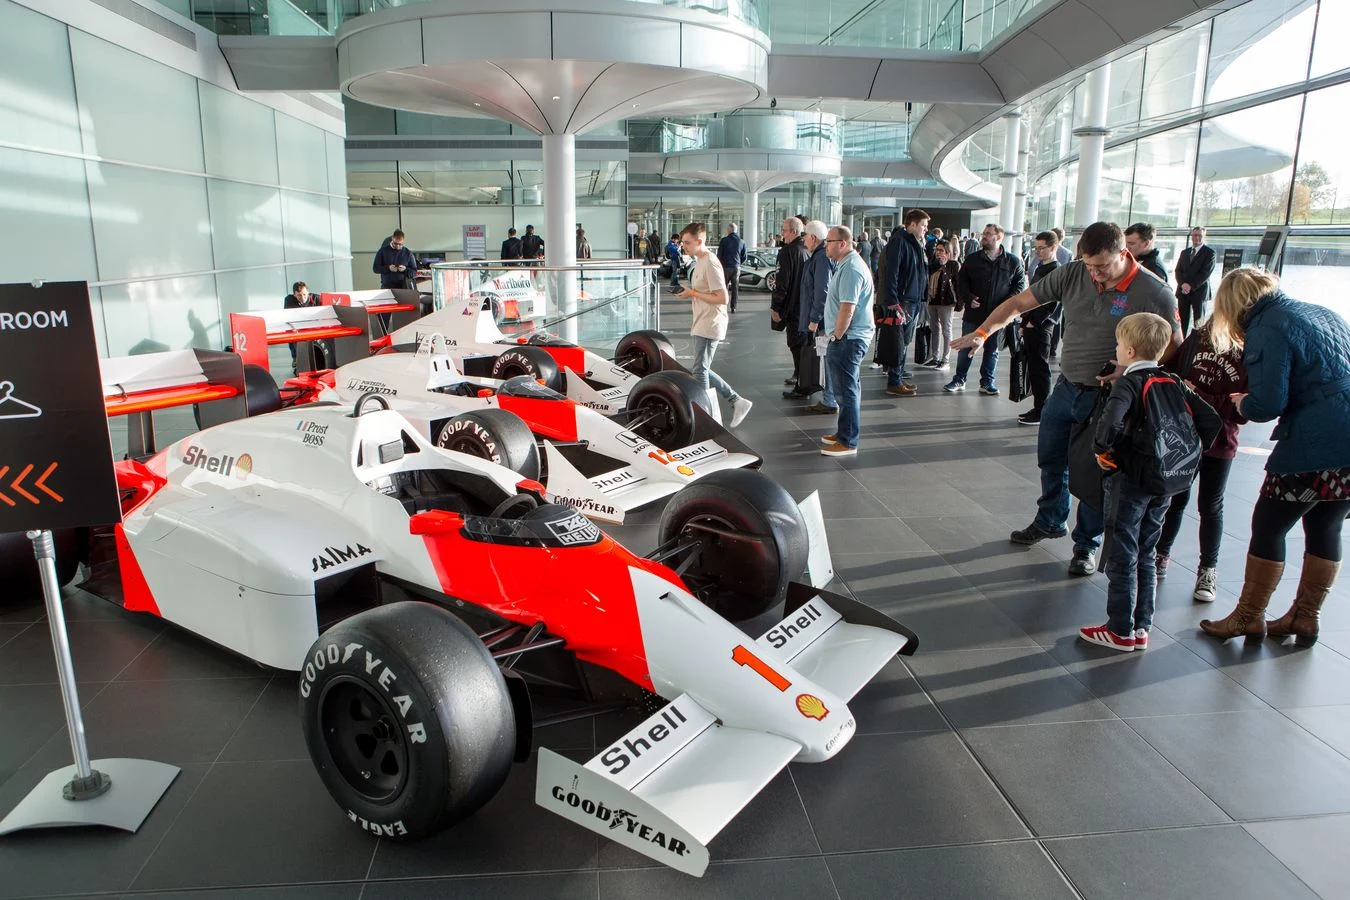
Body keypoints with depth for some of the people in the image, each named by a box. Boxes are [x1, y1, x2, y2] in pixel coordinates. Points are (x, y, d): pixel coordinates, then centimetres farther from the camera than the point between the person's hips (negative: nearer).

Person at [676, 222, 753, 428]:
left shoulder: (710, 264, -18)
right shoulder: (700, 261, 13)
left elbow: (722, 298, -22)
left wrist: (694, 293, -18)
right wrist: (690, 293, 5)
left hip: (709, 325, -10)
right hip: (702, 324, 10)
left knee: (700, 371, -5)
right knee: (702, 370, 14)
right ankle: (737, 402, 20)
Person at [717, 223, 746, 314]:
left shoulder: (724, 240, -6)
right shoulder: (741, 242, 4)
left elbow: (719, 255, -4)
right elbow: (744, 257, 10)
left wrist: (719, 264, 12)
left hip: (726, 267, -2)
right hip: (736, 268, 3)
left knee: (725, 287, 5)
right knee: (735, 288, 8)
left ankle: (725, 306, -1)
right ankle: (733, 307, 8)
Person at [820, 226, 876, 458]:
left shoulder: (851, 269, -19)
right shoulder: (848, 264, 15)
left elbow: (847, 310, -24)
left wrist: (836, 336, -16)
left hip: (847, 338, -11)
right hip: (849, 337, 11)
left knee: (846, 391, -4)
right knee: (849, 388, 18)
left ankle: (848, 442, 3)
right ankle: (845, 432, 29)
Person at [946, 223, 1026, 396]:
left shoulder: (1013, 262, 2)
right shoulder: (973, 260, 5)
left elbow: (1020, 285, 4)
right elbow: (961, 281, 6)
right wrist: (968, 298, -11)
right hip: (973, 313, 1)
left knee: (992, 350, 9)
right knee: (966, 348, 6)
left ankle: (987, 382, 20)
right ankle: (959, 380, 16)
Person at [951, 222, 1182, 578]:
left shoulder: (1154, 293, -17)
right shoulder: (1072, 274, -7)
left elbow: (1173, 346, -8)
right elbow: (1020, 302, -2)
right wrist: (983, 331, -13)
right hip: (1066, 387, 5)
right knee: (1051, 459, 18)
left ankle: (1087, 545, 24)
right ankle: (1050, 521, 41)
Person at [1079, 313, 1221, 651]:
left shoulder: (1129, 383, -12)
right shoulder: (1174, 383, 7)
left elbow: (1111, 420, -32)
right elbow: (1211, 420, 4)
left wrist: (1101, 448, -16)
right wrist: (1189, 456, 12)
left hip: (1133, 480, -6)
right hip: (1166, 484, 7)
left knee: (1122, 556, 4)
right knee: (1145, 556, 17)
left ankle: (1121, 630, 11)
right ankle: (1142, 628, 23)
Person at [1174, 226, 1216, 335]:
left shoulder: (1209, 252, 0)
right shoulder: (1184, 252, 17)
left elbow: (1206, 272, -9)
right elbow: (1178, 270, 10)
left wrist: (1191, 286, -15)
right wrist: (1183, 284, -9)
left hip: (1199, 291, -4)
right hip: (1183, 291, 4)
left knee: (1199, 321, -2)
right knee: (1183, 320, 3)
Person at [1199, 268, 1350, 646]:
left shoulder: (1267, 330, -11)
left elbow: (1266, 405, -18)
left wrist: (1241, 402, 3)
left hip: (1315, 446, -8)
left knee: (1268, 527, 6)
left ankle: (1249, 617, 16)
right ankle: (1305, 617, 28)